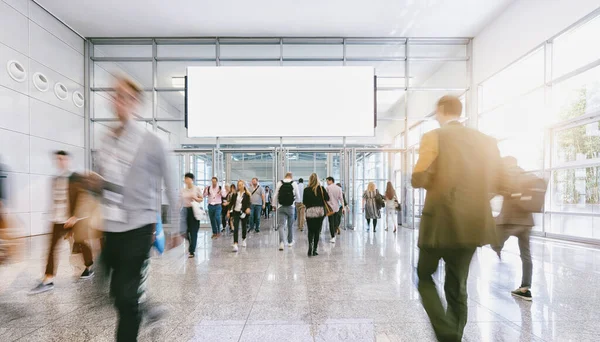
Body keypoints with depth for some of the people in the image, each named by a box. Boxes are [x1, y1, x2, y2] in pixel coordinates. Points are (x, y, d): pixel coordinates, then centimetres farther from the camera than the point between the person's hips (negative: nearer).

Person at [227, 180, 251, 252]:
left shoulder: (247, 194, -3)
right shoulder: (235, 194, 4)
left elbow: (248, 203, -10)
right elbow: (231, 202, 8)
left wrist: (248, 208, -30)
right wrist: (229, 211, 3)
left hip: (243, 213, -1)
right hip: (236, 212, 1)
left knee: (244, 227, 14)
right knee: (236, 228, -8)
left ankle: (243, 239, 40)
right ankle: (235, 244, -10)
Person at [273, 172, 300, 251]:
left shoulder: (279, 183, 1)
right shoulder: (294, 184, -3)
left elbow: (276, 195, 2)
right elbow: (297, 196, 4)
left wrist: (275, 205, 11)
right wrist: (296, 202, 25)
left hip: (281, 207, 0)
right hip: (290, 207, 0)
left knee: (281, 225, -1)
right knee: (290, 225, 14)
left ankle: (282, 242, -16)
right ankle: (290, 242, 27)